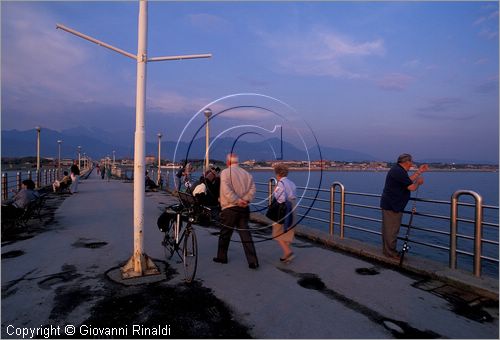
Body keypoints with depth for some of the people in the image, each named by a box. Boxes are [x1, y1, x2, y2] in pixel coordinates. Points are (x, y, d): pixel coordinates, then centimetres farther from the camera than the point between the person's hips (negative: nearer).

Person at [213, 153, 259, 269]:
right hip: (244, 208, 4)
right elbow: (252, 188, 0)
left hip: (230, 208, -4)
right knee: (245, 234, 7)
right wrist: (246, 200, -8)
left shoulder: (225, 172, -5)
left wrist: (237, 201, -16)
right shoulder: (246, 173, 9)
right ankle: (253, 261, 5)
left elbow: (226, 190, -18)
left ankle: (222, 257, 28)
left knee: (225, 234, 13)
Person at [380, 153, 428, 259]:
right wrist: (418, 182, 2)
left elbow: (408, 181, 21)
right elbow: (412, 187, -19)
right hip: (392, 206, -11)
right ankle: (390, 252, 8)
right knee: (392, 230, -1)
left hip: (388, 204, 11)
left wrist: (419, 171, 23)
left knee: (388, 229, 17)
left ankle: (387, 250, 28)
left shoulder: (396, 169, 13)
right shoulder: (399, 171, -20)